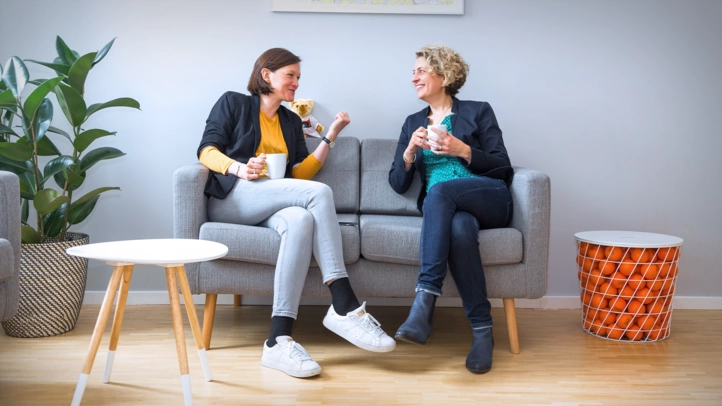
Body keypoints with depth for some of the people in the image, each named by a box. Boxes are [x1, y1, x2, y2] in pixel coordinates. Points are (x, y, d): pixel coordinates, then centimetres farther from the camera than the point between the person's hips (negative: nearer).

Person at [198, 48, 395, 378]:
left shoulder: (291, 122, 25)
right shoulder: (233, 103, 11)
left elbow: (299, 175, 15)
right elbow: (206, 151, -1)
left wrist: (330, 137, 10)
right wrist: (239, 168, -21)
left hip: (271, 206, 5)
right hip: (231, 199, -4)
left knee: (302, 220, -36)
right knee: (320, 192, -29)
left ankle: (279, 340, -46)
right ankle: (344, 307, -35)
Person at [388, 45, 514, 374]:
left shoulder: (478, 112, 11)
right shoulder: (413, 123, 22)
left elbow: (502, 168, 4)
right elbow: (397, 184, 15)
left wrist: (463, 150, -11)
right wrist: (409, 153, -5)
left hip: (488, 200, -2)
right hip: (443, 208, 2)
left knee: (439, 190, -36)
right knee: (460, 228, -37)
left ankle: (425, 300, -43)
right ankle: (482, 331, -34)